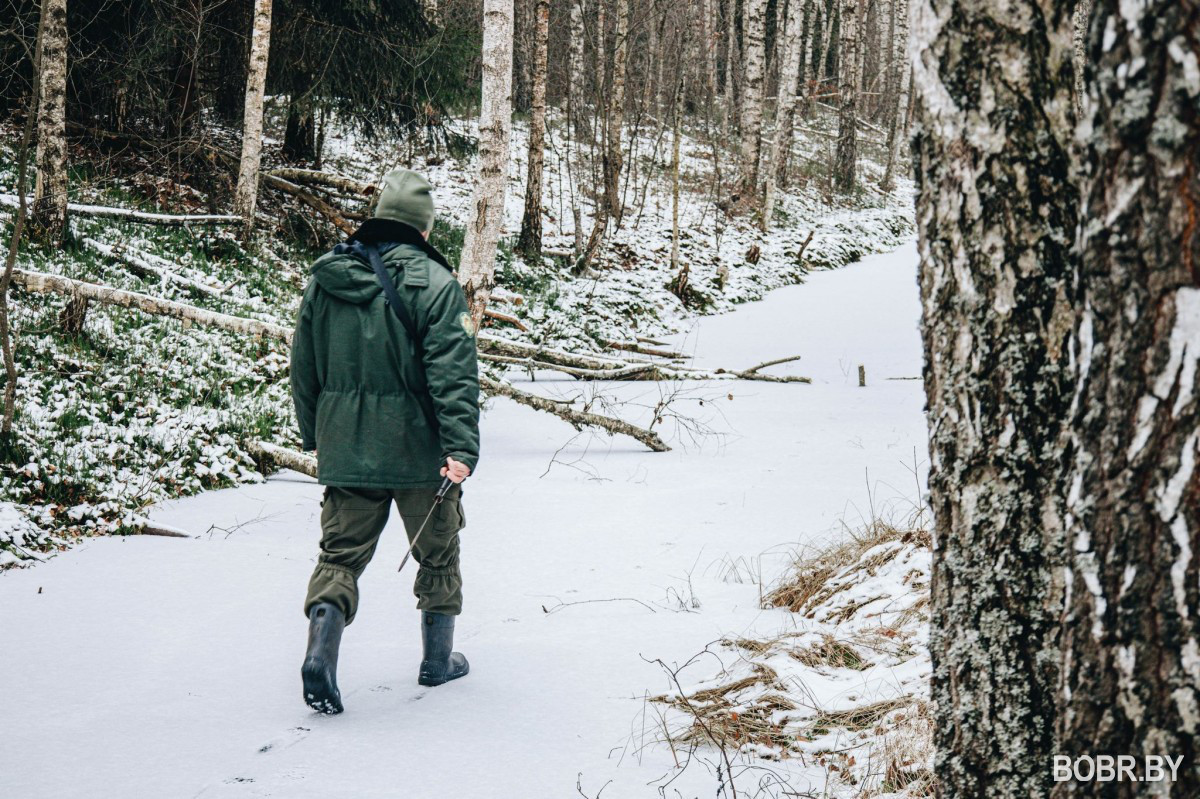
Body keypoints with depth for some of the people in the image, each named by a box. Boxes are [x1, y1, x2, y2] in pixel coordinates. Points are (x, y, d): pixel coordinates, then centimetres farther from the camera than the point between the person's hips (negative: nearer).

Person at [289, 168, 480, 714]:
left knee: (341, 552, 9)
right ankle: (438, 659, 25)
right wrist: (461, 448, -18)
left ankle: (321, 649, -12)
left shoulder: (324, 279, 5)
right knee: (437, 553, 14)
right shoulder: (432, 282, -12)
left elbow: (304, 366, 13)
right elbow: (453, 375, -18)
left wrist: (313, 435, 24)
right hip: (419, 450, -3)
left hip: (344, 449, 4)